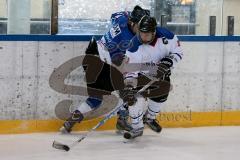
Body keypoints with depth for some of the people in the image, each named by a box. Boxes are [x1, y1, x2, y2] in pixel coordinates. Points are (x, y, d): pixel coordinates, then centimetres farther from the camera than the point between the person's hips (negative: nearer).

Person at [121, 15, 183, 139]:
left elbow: (178, 52, -12)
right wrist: (128, 87, -40)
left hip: (161, 72, 3)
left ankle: (150, 118, 34)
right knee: (135, 96, -19)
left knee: (161, 95, 3)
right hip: (141, 74, -3)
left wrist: (168, 62, -30)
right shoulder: (135, 46, -30)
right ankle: (137, 127, -5)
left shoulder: (166, 36, -25)